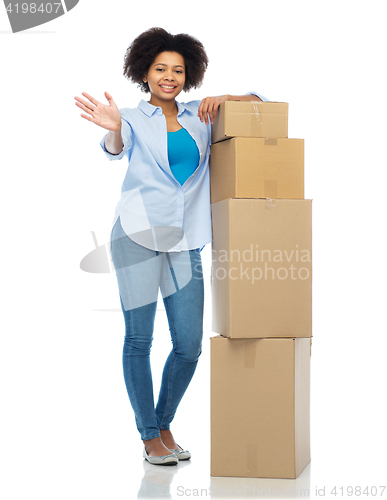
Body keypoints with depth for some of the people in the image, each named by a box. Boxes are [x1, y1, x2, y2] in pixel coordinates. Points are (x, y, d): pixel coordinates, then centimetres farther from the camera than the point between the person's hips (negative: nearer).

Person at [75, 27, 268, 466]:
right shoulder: (134, 118, 5)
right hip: (137, 233, -3)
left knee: (189, 345, 2)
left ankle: (164, 425, 23)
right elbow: (117, 147, -17)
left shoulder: (199, 116, 14)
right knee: (139, 339, -2)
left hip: (185, 242, 4)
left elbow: (256, 102, 18)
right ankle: (149, 437, 11)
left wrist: (222, 99, -2)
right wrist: (112, 129, -41)